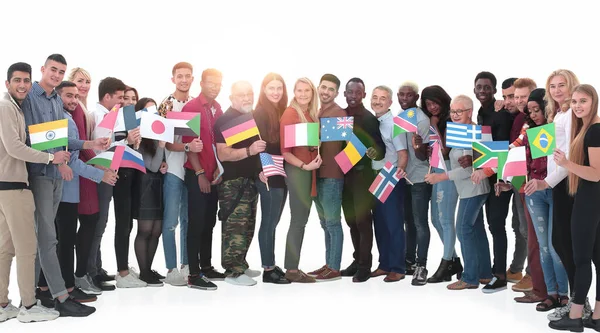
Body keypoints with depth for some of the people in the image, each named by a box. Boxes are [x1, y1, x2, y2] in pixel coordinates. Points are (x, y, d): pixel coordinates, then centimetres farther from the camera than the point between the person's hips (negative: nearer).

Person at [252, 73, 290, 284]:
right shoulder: (260, 113, -8)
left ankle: (271, 265, 20)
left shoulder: (283, 111, 13)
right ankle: (268, 270, 4)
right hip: (268, 174, -7)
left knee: (273, 222, 12)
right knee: (269, 222, -2)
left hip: (282, 173, 7)